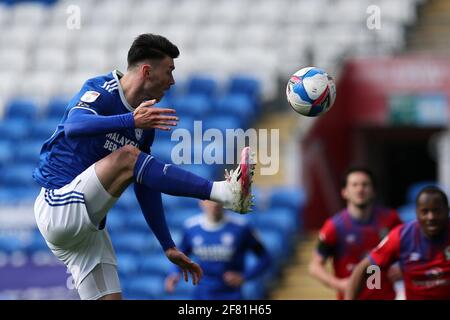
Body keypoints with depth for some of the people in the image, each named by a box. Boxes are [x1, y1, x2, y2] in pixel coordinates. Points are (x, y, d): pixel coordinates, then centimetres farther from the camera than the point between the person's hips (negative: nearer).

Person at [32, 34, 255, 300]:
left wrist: (169, 247, 17)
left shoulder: (145, 124, 13)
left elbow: (146, 188, 20)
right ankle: (223, 191, -33)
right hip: (58, 206, -9)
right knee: (127, 157, -26)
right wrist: (132, 121, -48)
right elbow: (73, 125, -34)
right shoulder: (101, 91, -11)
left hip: (89, 229, 9)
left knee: (110, 296, -1)